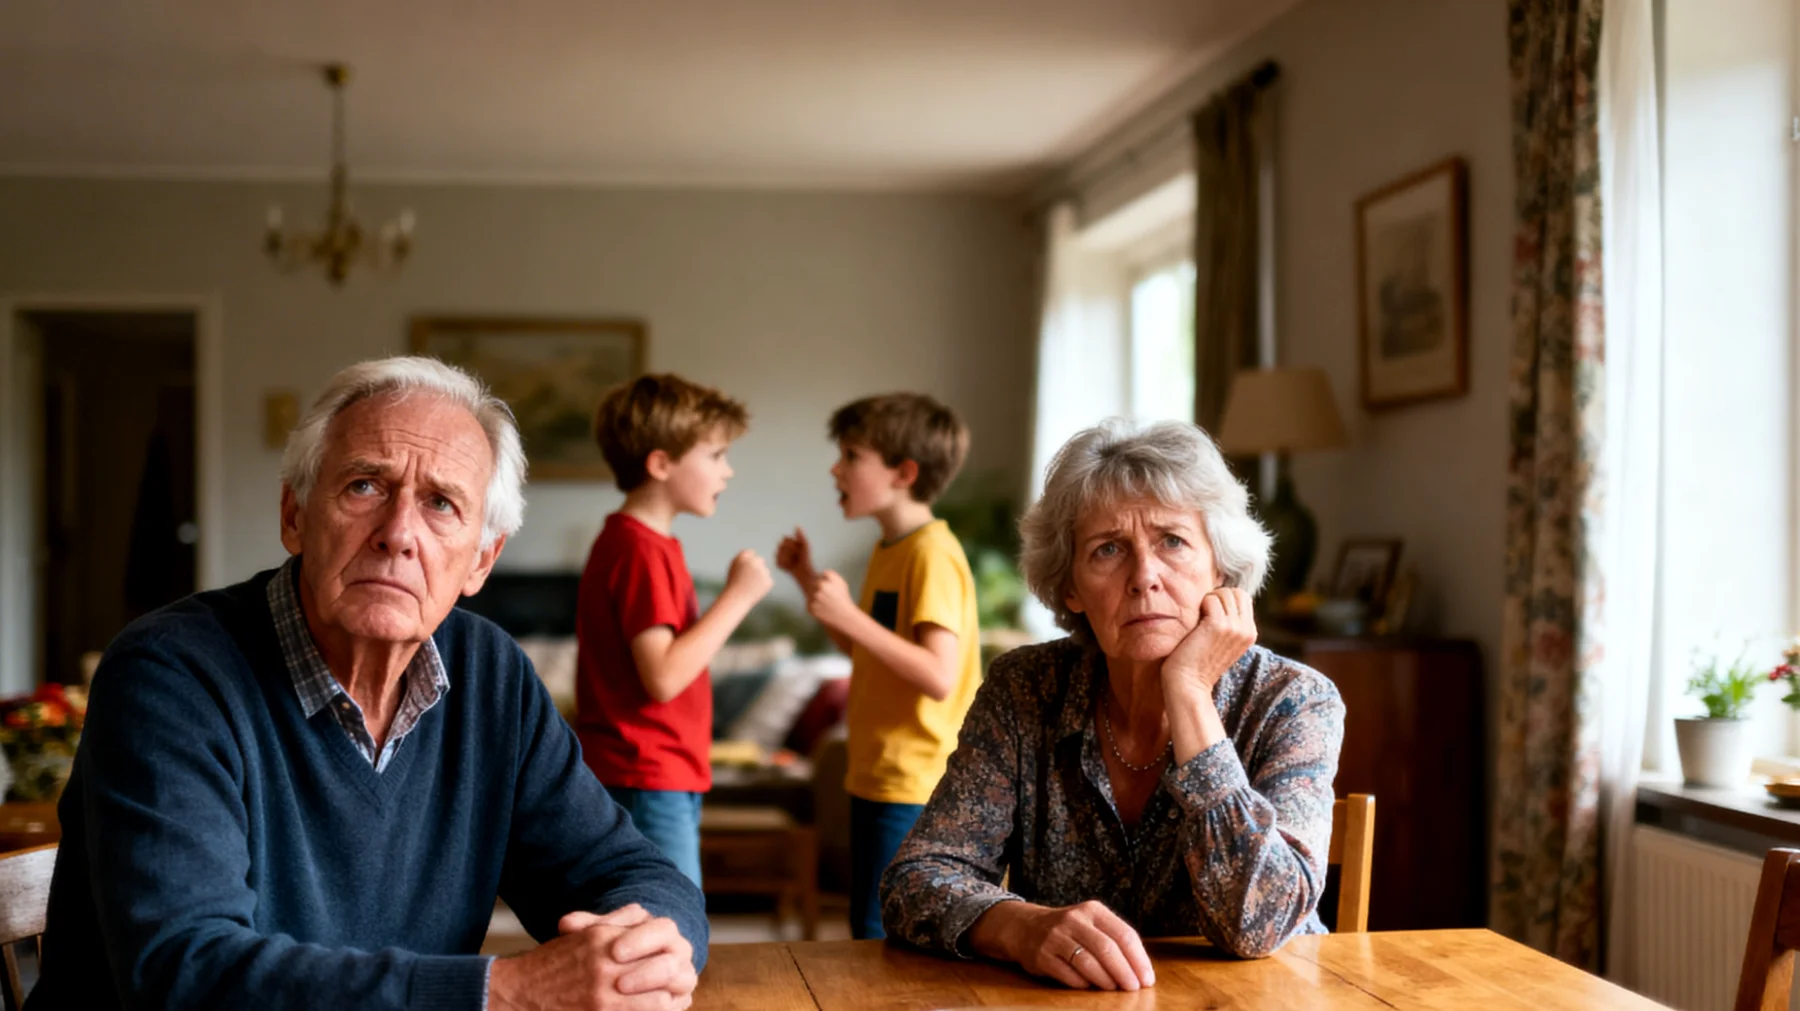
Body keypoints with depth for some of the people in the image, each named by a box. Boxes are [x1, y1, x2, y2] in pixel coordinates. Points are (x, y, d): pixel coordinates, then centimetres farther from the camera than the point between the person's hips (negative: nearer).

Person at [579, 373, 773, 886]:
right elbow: (663, 676, -23)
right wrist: (737, 596, -18)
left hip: (662, 783, 10)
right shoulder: (640, 550, -16)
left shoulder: (645, 543, 16)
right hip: (648, 785, -10)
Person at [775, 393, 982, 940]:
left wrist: (849, 615, -28)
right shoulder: (888, 551, 13)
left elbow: (939, 677, -26)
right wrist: (809, 579, 16)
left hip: (912, 788, -10)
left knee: (882, 938, -4)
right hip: (876, 777, 10)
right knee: (868, 931, 16)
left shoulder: (934, 556, -17)